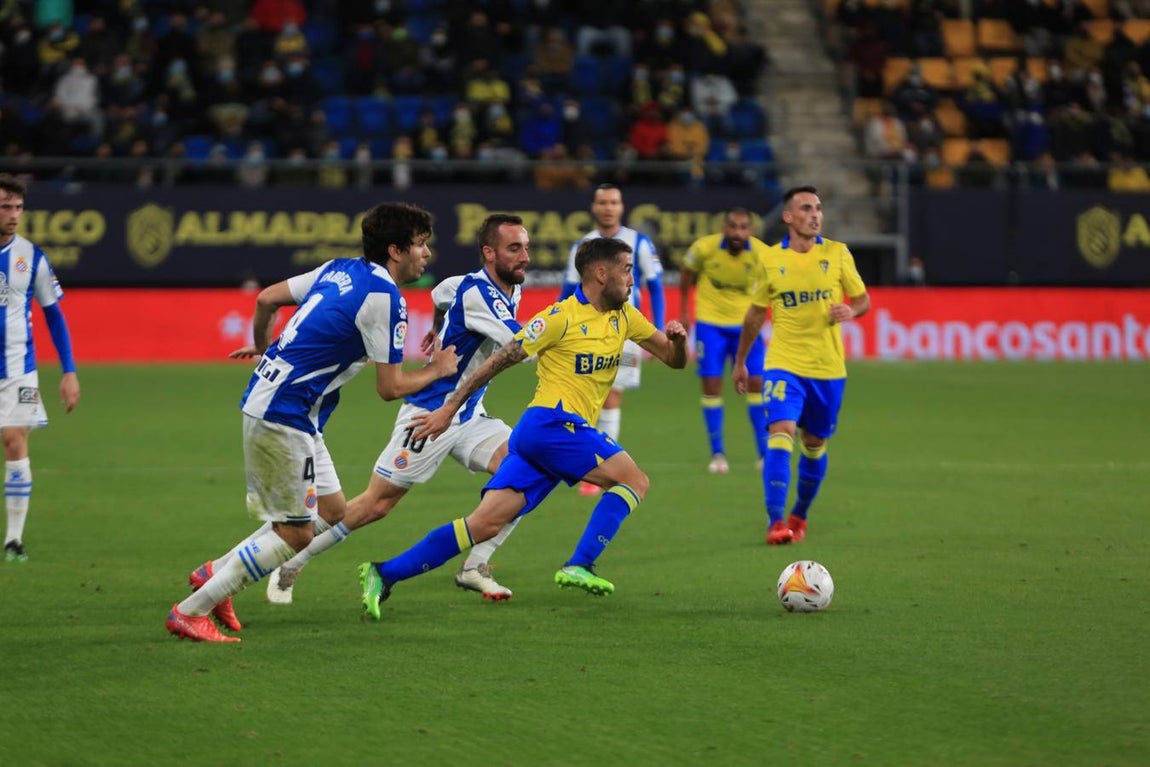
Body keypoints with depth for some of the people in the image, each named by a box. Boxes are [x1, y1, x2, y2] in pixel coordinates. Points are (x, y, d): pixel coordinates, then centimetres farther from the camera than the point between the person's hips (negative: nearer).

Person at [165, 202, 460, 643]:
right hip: (283, 415, -10)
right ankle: (191, 612, 1)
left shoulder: (341, 270, 10)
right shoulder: (384, 297, -16)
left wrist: (262, 347, 35)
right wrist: (437, 370, 5)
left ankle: (215, 573, 19)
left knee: (332, 512, 16)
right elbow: (390, 388, -13)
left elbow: (266, 298, 17)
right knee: (295, 533, -2)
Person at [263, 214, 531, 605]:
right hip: (430, 414, -8)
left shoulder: (513, 288, 3)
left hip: (468, 415, 8)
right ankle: (290, 565, 15)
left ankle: (475, 567, -4)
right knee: (375, 504, -3)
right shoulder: (475, 292, -24)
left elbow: (440, 294, 24)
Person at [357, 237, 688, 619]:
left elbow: (674, 359, 21)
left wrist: (677, 339, -3)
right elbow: (499, 360, -5)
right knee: (634, 480, -10)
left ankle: (384, 574, -8)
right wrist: (449, 408, -6)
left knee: (485, 524, -4)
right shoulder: (562, 316, -7)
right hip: (552, 423, -7)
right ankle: (578, 566, -15)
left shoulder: (624, 316, 16)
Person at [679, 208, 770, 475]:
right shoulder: (704, 247, -15)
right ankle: (717, 454, 7)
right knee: (711, 385, -4)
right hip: (710, 322, 0)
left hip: (746, 324, 1)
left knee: (755, 383, -5)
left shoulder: (761, 254, -15)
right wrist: (684, 311, 9)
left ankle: (764, 452, 6)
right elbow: (686, 273, 4)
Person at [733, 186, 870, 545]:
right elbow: (755, 314, 12)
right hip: (783, 363, -2)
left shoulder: (837, 253, 0)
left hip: (828, 367, 2)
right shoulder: (770, 260, 0)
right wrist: (740, 362, 16)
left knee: (814, 445, 12)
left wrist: (850, 310, -17)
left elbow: (863, 299, 7)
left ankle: (800, 516, 33)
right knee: (781, 434, -19)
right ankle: (776, 522, -20)